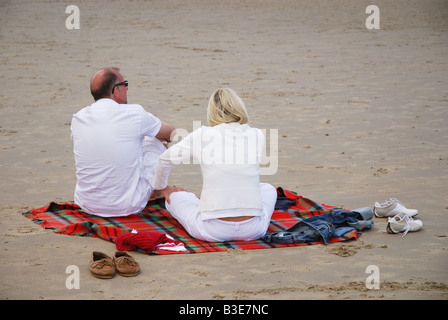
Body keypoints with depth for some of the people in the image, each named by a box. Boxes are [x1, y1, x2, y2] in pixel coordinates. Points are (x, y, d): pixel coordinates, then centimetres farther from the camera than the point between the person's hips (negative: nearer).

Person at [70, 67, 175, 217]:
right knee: (155, 141, 16)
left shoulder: (78, 118, -2)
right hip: (127, 207, -4)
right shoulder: (134, 114, -14)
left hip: (86, 205, 4)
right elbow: (171, 133, 6)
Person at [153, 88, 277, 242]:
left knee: (173, 197, 27)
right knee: (268, 189, 35)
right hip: (253, 230, 2)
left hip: (212, 231, -2)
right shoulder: (257, 136, 4)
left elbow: (165, 159, 11)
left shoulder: (202, 135, -3)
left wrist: (162, 187, 32)